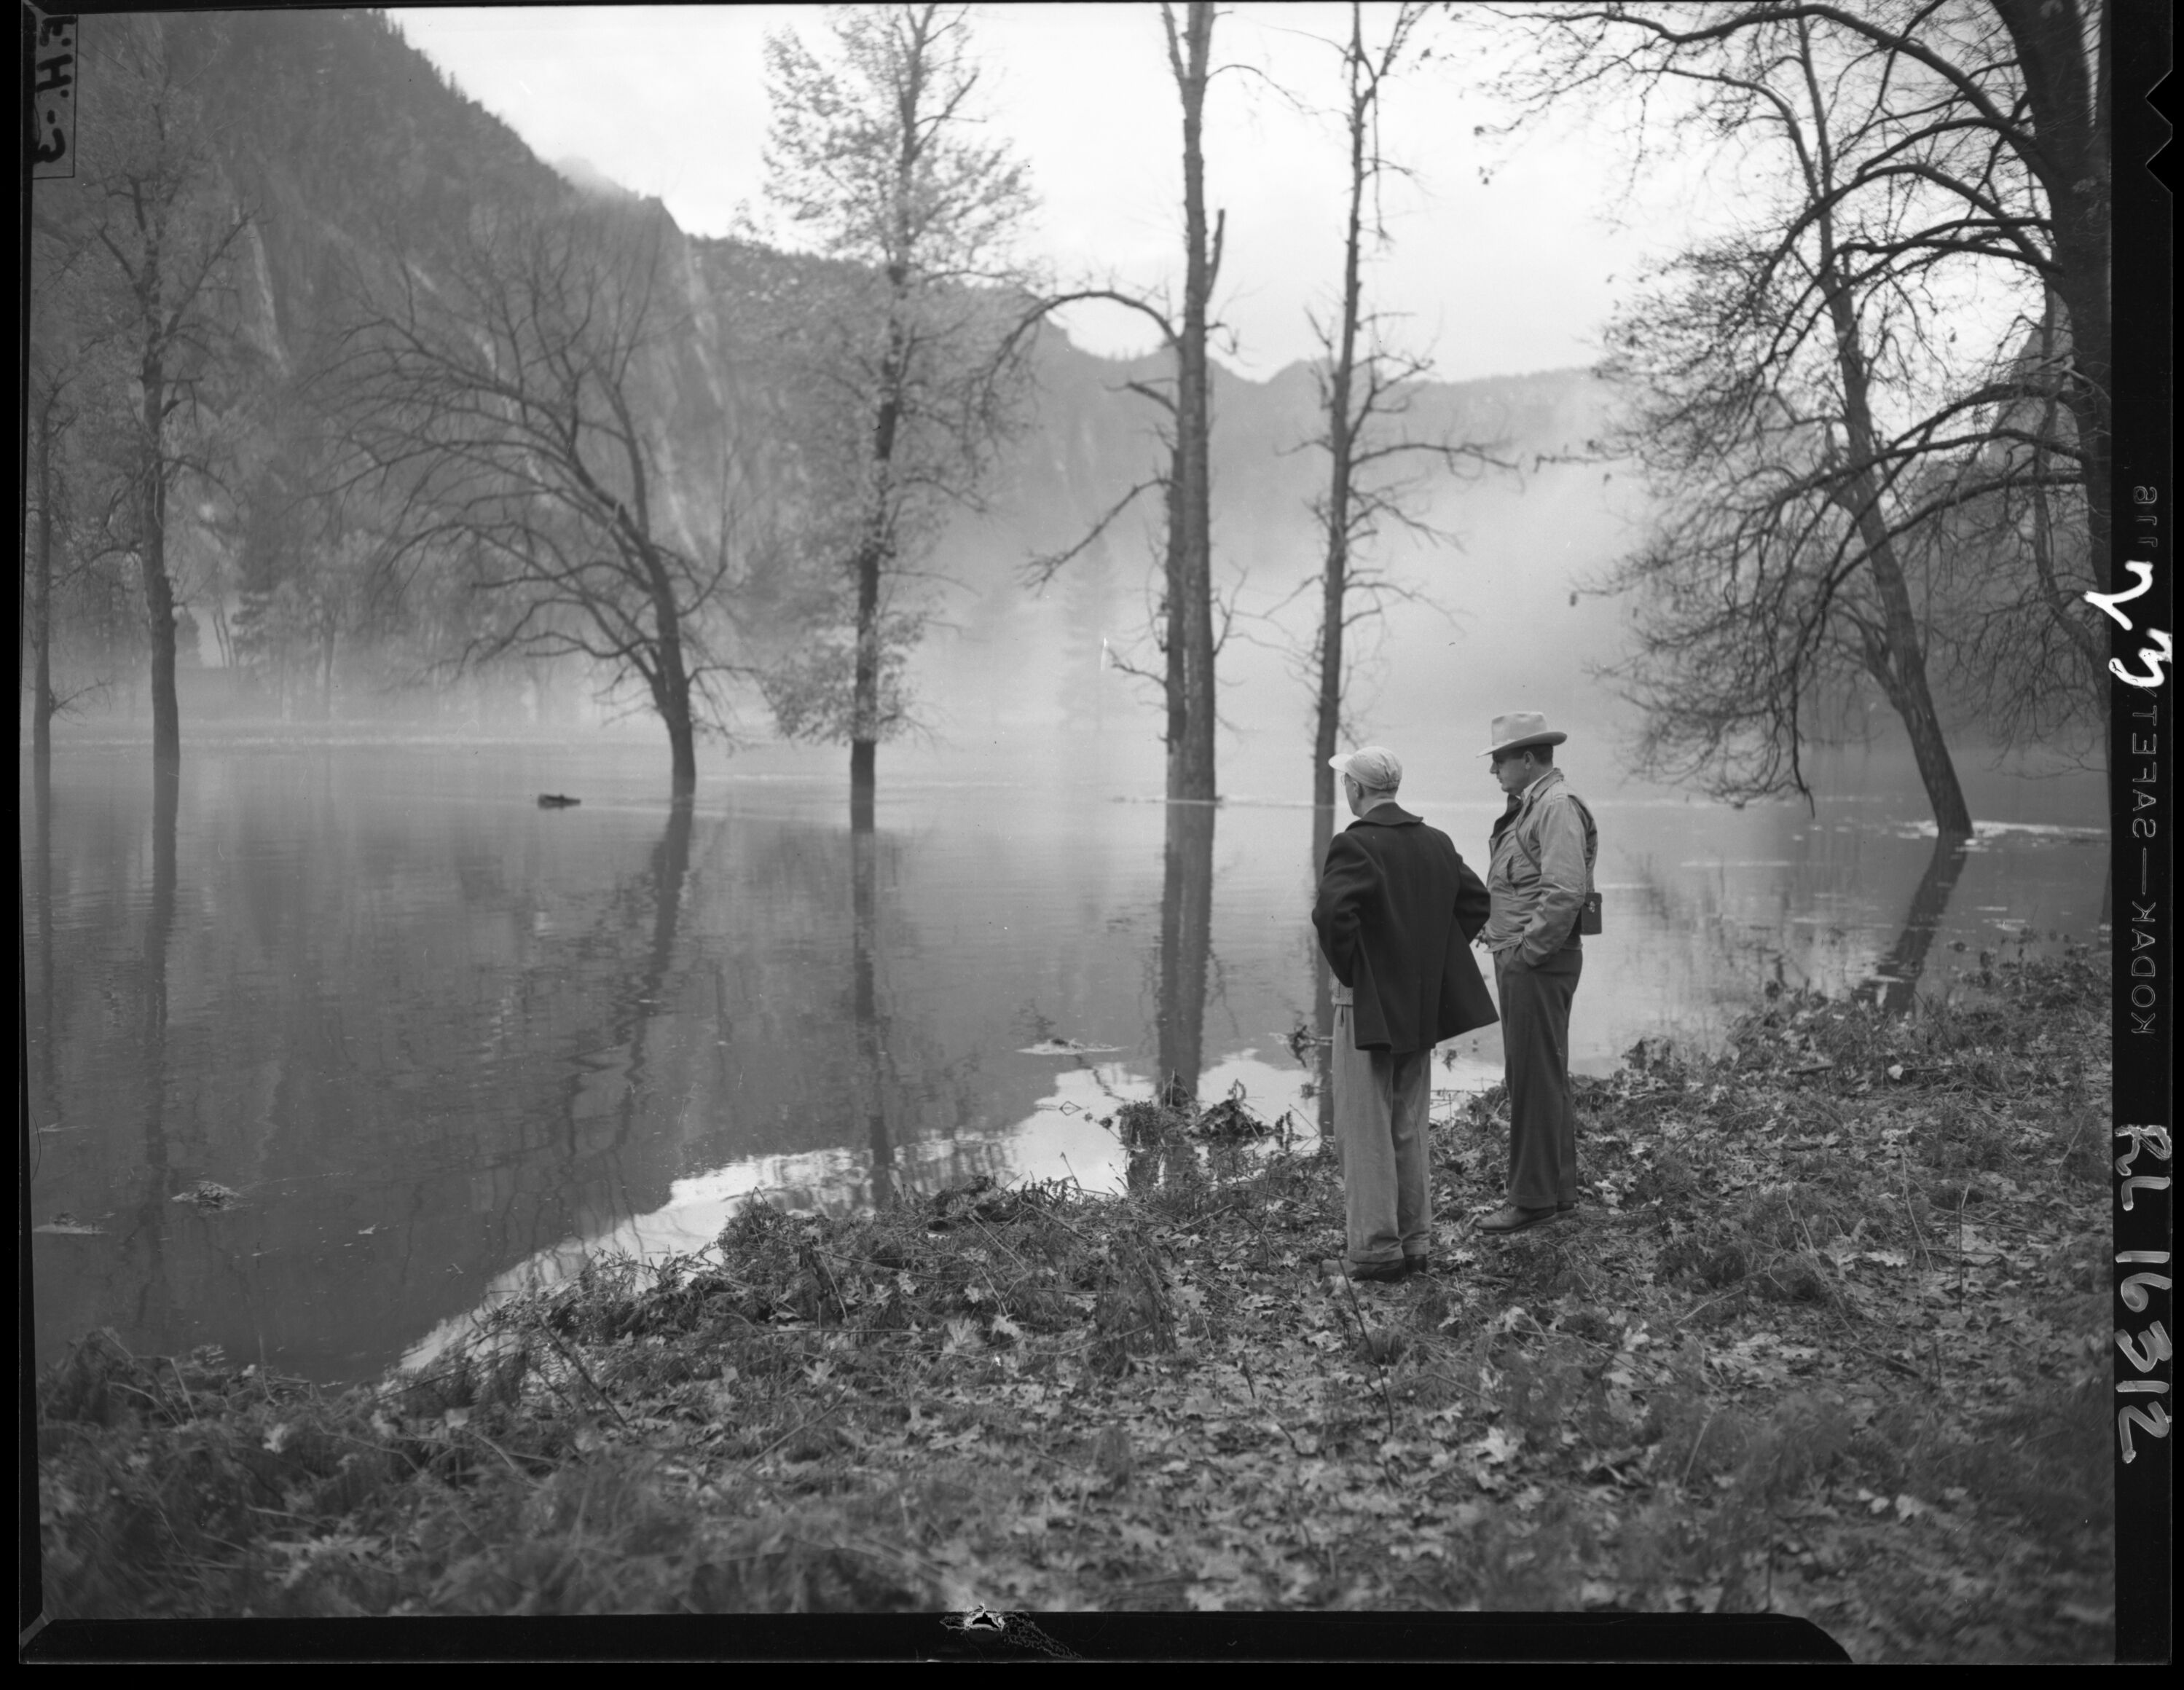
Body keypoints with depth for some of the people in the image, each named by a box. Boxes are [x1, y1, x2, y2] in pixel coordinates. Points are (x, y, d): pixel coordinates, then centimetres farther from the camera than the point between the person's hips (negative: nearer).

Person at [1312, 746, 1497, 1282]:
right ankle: (1415, 1242, 21)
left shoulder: (1353, 846, -15)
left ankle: (1375, 1248, 2)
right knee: (1409, 1130, 16)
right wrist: (1432, 964, 12)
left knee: (1366, 1132, 0)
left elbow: (1332, 912, -29)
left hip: (1368, 1007, -7)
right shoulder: (1437, 843, 8)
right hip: (1422, 1006, 7)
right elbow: (1476, 901, 11)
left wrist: (1346, 969, -14)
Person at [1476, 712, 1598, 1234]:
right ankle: (1559, 1189, 25)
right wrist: (1502, 940, 10)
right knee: (1543, 1077, 16)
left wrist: (1526, 952, -20)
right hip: (1520, 960, 11)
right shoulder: (1529, 806, 18)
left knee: (1535, 1078, -6)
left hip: (1539, 961, -10)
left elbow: (1564, 893, -23)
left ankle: (1534, 1197, 0)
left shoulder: (1558, 807, -14)